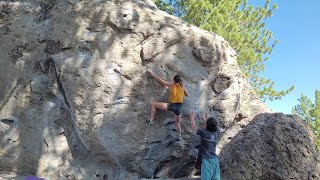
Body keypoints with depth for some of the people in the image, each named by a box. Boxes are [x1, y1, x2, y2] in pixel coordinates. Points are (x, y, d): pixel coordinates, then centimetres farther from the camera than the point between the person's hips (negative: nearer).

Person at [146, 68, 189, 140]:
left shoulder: (172, 85, -6)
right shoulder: (183, 87, 5)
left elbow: (160, 80, -3)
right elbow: (187, 95, 22)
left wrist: (152, 73, 5)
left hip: (172, 105, -5)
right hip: (179, 107, 5)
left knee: (153, 104, 6)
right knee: (178, 122, 26)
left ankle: (151, 120, 5)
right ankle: (179, 136, 33)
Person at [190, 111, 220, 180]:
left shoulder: (204, 132, -11)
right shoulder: (216, 133, 5)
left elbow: (193, 126, 3)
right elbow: (211, 126, 28)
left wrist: (192, 116, 19)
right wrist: (204, 119, 41)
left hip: (207, 160, -6)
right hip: (215, 160, 6)